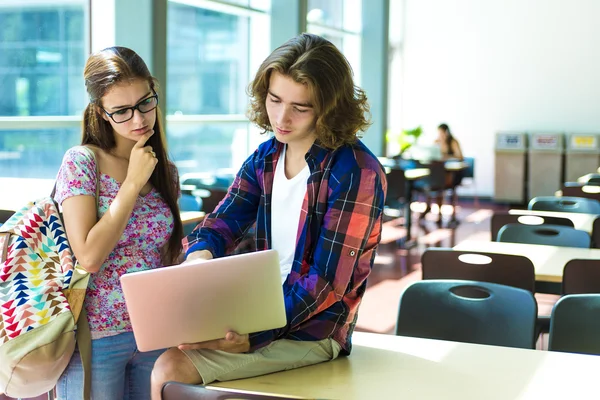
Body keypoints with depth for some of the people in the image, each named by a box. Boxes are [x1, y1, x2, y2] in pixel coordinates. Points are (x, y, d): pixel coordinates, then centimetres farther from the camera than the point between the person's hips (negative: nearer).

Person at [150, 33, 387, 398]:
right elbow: (220, 225, 1)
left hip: (313, 329, -7)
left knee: (171, 370, -18)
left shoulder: (357, 173, -17)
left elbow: (326, 280, -20)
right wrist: (200, 257, -24)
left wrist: (252, 336, -28)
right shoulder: (265, 159, 6)